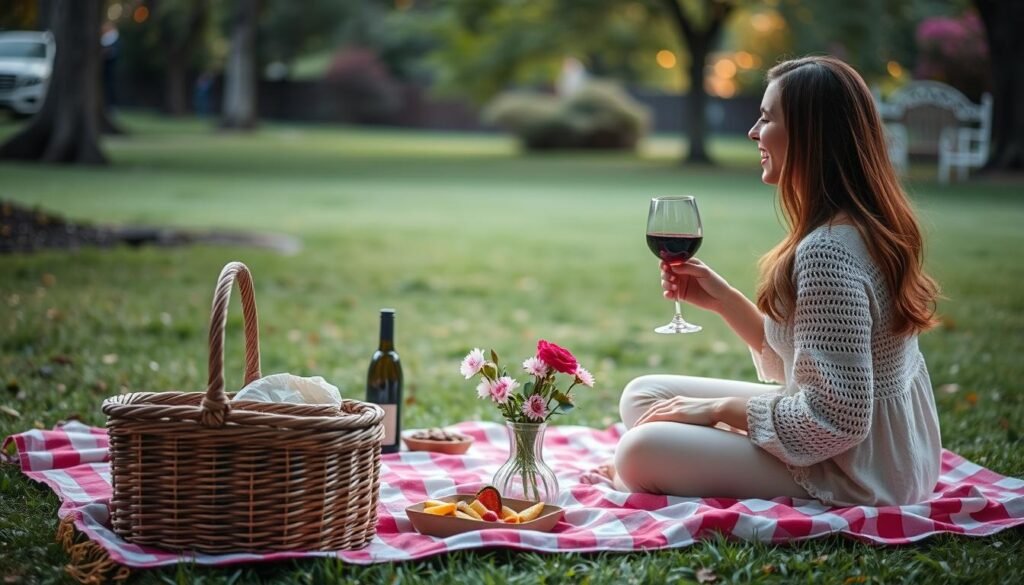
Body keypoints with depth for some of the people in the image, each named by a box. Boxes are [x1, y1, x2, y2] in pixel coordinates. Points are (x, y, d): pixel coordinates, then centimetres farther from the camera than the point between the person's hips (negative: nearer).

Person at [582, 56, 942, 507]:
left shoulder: (827, 251, -26)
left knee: (640, 452, -21)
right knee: (643, 395, 12)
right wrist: (722, 298, 4)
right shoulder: (864, 227, 5)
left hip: (854, 474, -10)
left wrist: (720, 408, -15)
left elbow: (837, 417, -27)